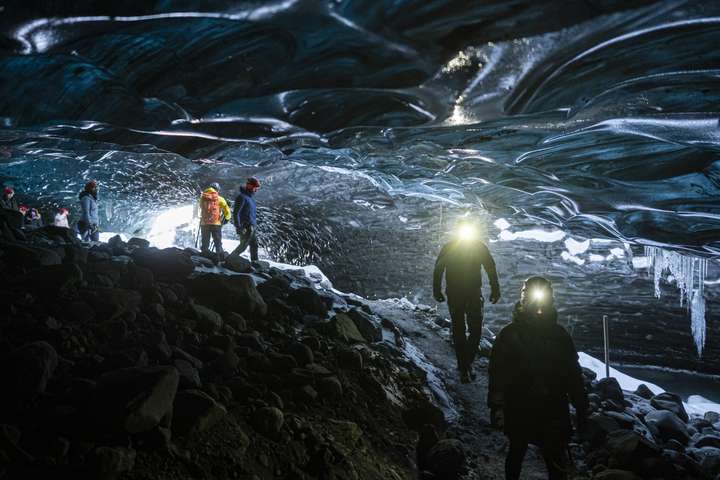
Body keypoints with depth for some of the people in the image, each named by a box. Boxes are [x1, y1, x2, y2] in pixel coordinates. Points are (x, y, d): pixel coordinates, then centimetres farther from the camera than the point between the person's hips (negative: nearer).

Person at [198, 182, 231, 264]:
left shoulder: (202, 197, 6)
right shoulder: (219, 199, 0)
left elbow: (201, 208, 13)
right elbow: (227, 210, 1)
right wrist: (226, 219, 16)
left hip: (204, 223, 2)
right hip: (216, 223, -2)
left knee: (205, 244, 11)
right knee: (218, 244, 7)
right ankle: (220, 260, 3)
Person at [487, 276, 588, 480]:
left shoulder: (559, 335, -2)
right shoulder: (509, 335, -9)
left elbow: (573, 374, 2)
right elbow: (497, 374, -9)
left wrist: (581, 408, 3)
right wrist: (496, 408, -13)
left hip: (554, 413, 1)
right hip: (518, 412, -1)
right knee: (516, 454, 20)